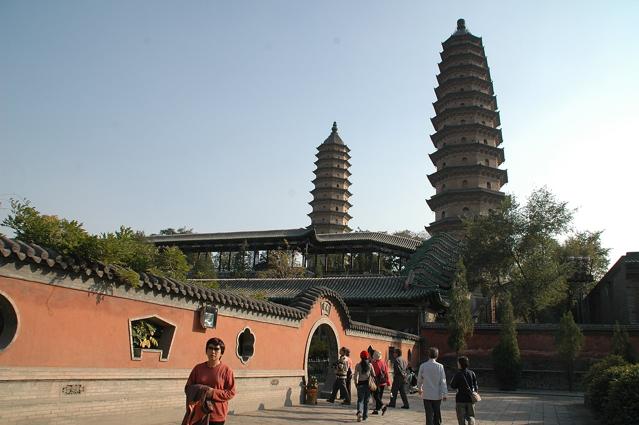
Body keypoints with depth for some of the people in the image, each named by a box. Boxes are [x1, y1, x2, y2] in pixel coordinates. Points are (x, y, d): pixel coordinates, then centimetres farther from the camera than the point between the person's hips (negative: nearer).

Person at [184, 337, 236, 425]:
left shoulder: (226, 370, -4)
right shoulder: (198, 368, 6)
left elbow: (231, 392, -4)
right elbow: (188, 388, 11)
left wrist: (213, 393, -16)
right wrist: (198, 391, -10)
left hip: (217, 415, -3)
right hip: (198, 414, 3)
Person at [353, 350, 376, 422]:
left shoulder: (358, 365, -5)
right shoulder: (370, 365, -1)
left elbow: (356, 375, -7)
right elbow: (373, 375, 2)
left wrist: (356, 382, 7)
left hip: (360, 384, -1)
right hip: (368, 384, 1)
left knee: (360, 400, 2)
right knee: (366, 400, 13)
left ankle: (359, 412, -23)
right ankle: (365, 416, 18)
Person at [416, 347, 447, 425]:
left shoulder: (423, 366, -5)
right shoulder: (440, 366, -8)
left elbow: (419, 379, 5)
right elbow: (443, 381, -7)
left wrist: (420, 388, 23)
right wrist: (444, 394, -1)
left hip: (427, 395, 0)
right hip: (437, 395, 0)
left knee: (429, 415, 3)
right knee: (437, 414, 16)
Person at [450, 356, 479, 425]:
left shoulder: (458, 374, -13)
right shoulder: (472, 373, -2)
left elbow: (453, 386, -5)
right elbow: (475, 386, 5)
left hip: (460, 399, -3)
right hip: (470, 399, 3)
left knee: (461, 419, 7)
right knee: (470, 417, 14)